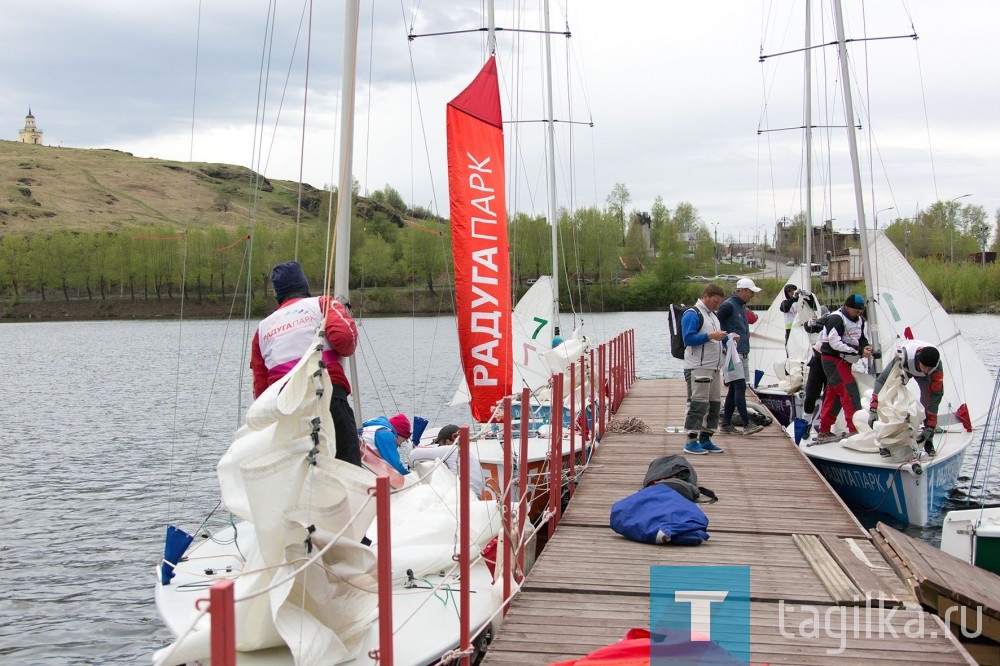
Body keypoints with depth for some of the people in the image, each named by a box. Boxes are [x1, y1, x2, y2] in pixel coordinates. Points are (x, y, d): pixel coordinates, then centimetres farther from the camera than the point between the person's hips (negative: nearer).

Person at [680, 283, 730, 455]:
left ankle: (705, 439, 17)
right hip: (698, 368, -10)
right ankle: (691, 442, -6)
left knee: (714, 403, 10)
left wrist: (727, 337, 10)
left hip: (714, 368, 10)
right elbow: (688, 338, -19)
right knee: (698, 404, -10)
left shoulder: (712, 315, 21)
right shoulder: (692, 314, -9)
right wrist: (710, 336, -21)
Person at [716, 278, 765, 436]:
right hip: (732, 352, -10)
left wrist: (746, 333, 15)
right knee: (740, 387, -13)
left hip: (742, 353, 10)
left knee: (734, 388, 10)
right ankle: (747, 424, -16)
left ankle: (726, 424, 14)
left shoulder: (742, 306, 19)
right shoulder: (728, 305, -11)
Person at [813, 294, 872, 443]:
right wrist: (859, 352, -25)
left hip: (845, 361, 9)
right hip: (833, 360, -9)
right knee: (850, 392, -16)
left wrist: (866, 347, -6)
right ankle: (855, 431, -17)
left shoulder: (859, 320, 9)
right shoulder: (836, 319, -19)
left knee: (833, 395, 12)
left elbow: (861, 338, 19)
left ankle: (824, 432, 19)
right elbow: (835, 343, -25)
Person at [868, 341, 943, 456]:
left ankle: (929, 441, -2)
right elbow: (881, 381, -38)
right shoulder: (904, 355, -45)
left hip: (921, 375, 1)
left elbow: (936, 397, -28)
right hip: (901, 365, -1)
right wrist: (873, 411, -41)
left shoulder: (937, 367, -37)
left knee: (928, 401, -17)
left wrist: (930, 428, -28)